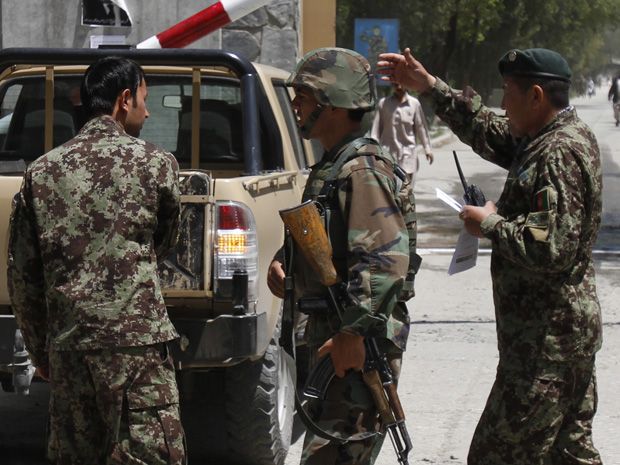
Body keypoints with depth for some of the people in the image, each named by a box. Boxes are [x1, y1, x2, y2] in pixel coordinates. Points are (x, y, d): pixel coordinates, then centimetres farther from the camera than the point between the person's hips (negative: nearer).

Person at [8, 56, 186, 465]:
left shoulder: (42, 172, 7)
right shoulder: (156, 164, -3)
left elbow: (23, 275, 8)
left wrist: (40, 350, 17)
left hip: (67, 347, 5)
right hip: (136, 343, -4)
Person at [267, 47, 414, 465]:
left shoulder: (363, 168, -16)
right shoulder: (331, 166, 16)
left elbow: (387, 259, -26)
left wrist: (354, 333, -28)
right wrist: (283, 261, 11)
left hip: (359, 347, -11)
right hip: (329, 335, 11)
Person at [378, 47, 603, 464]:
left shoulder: (560, 155, -21)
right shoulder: (552, 138, 10)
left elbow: (550, 249, -29)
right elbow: (489, 132, 24)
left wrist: (491, 224, -15)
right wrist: (430, 88, 20)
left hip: (548, 336, -10)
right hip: (571, 326, 10)